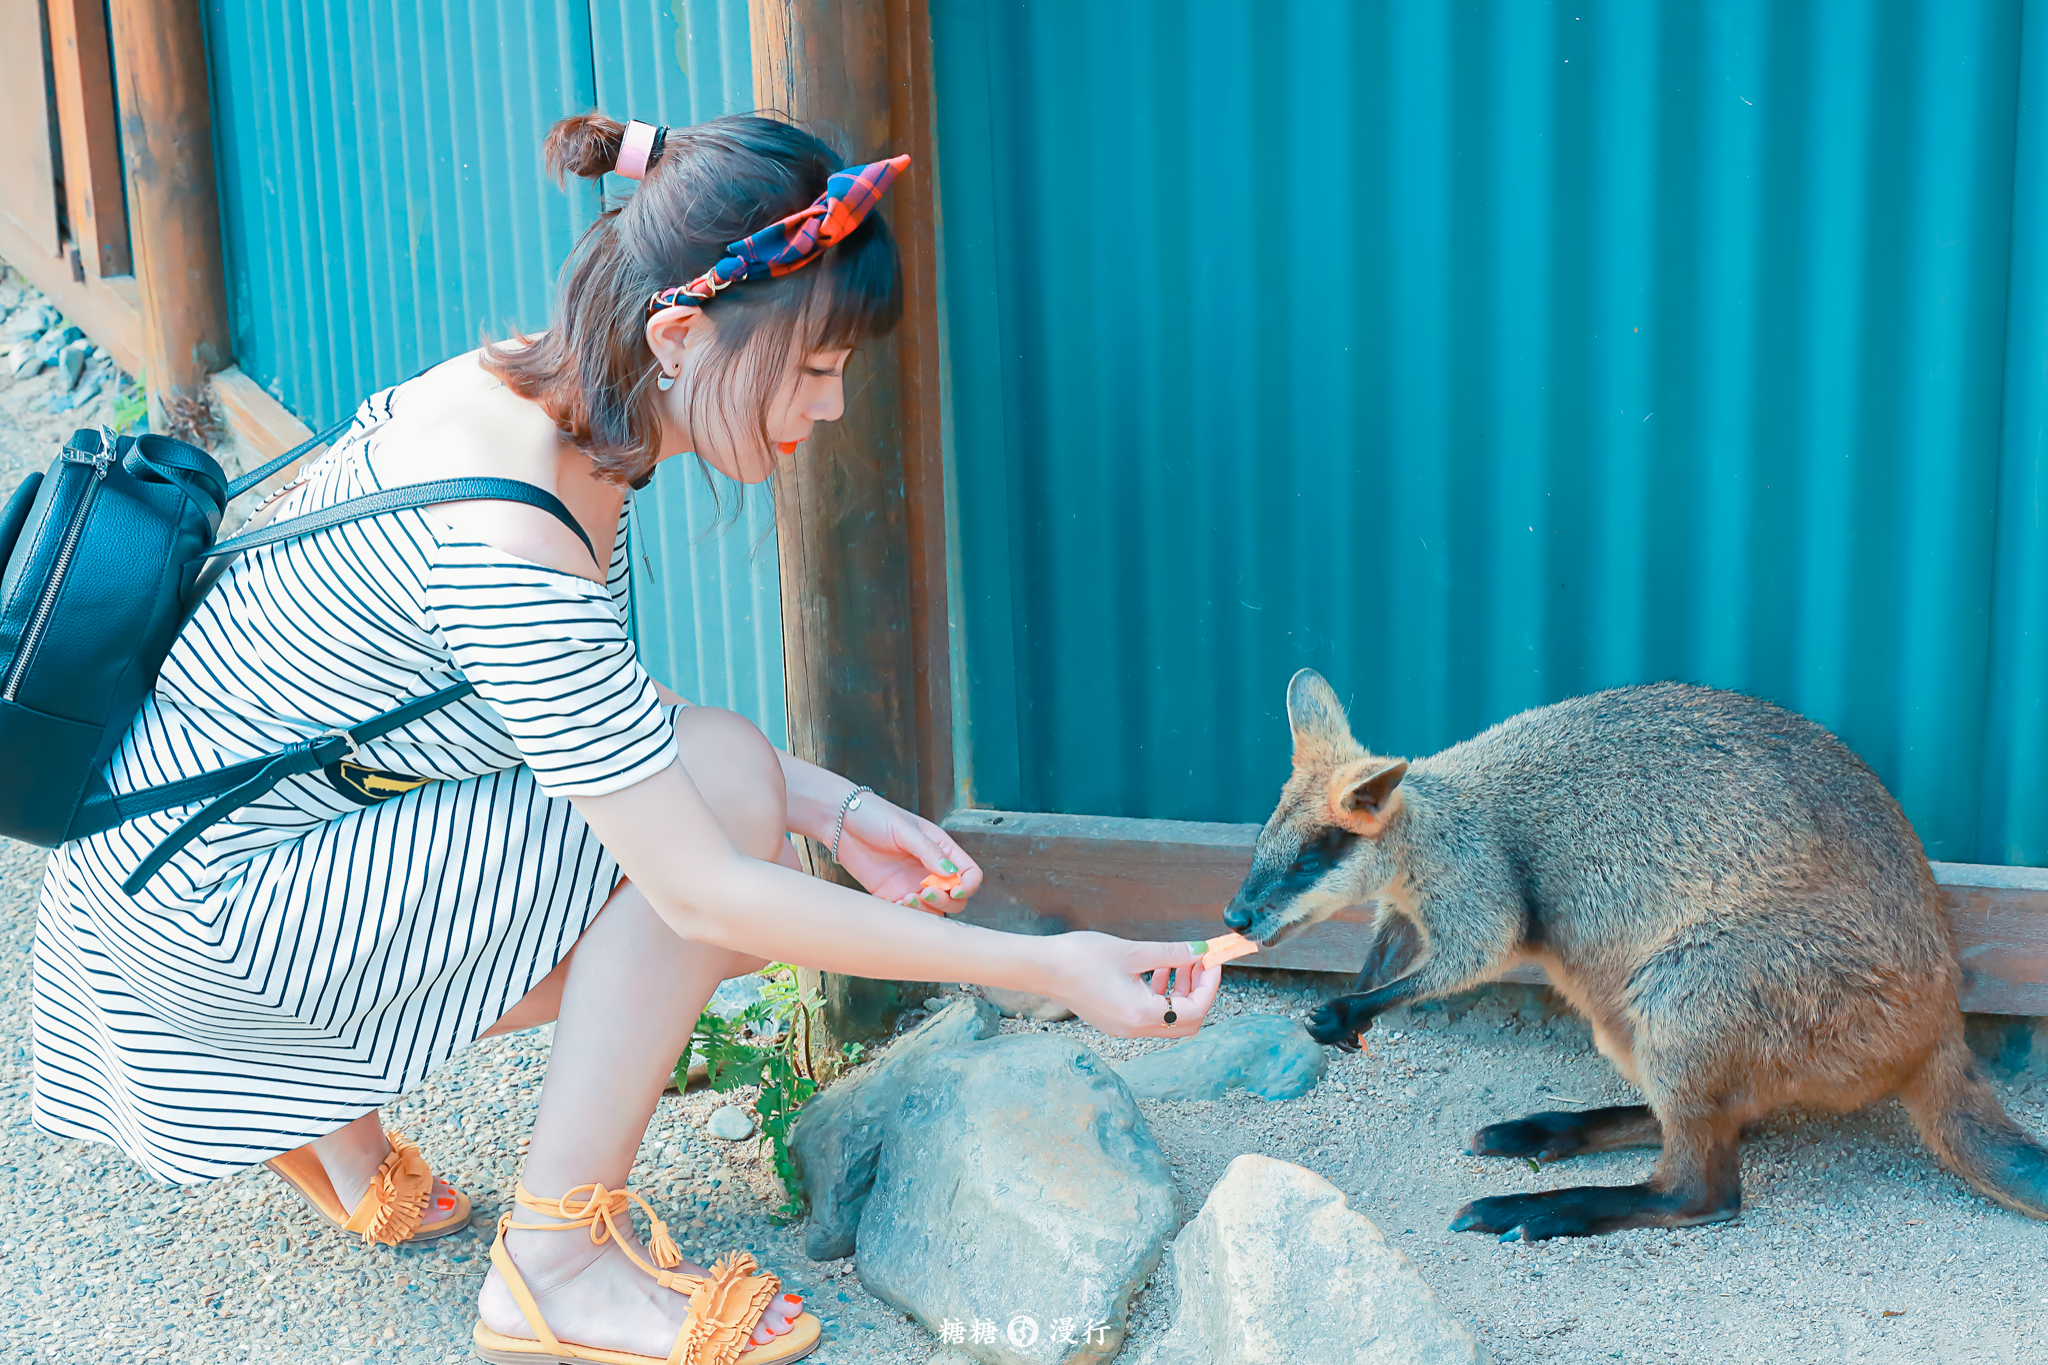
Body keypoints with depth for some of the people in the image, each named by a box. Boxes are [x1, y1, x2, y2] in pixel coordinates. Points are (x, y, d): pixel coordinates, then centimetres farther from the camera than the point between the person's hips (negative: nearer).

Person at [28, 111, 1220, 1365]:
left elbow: (603, 718, 7)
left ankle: (339, 1139, 17)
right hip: (215, 896, -9)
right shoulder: (503, 539, -32)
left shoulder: (532, 395, -4)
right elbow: (702, 888, -29)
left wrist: (829, 808, -4)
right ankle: (560, 1265, -8)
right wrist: (1049, 970, -27)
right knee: (719, 779, -20)